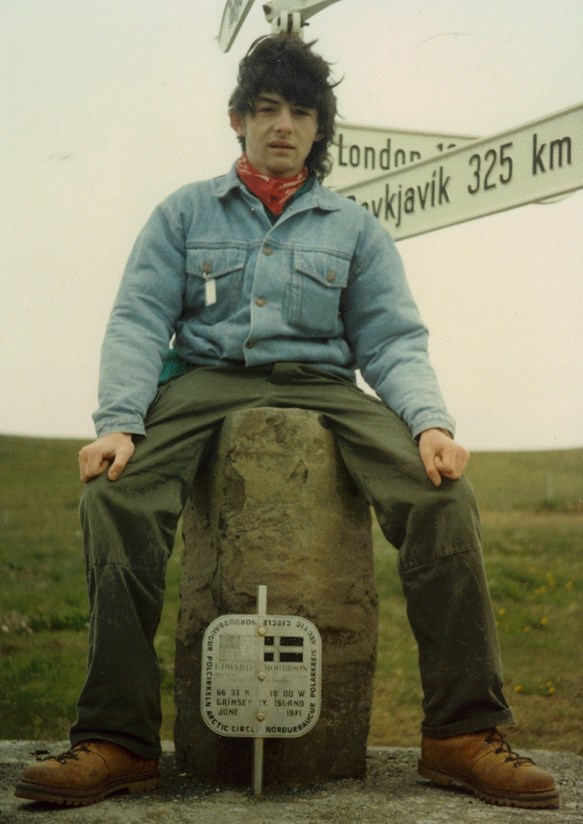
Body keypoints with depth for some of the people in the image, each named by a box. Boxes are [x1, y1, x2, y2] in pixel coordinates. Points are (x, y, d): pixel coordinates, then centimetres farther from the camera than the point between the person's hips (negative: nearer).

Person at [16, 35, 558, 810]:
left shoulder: (355, 228, 16)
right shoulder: (185, 213, 14)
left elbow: (393, 340, 7)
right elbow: (138, 322, 3)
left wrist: (430, 422, -14)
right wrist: (118, 422, -16)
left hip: (322, 385, 1)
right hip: (206, 380, -1)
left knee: (443, 494, -27)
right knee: (117, 494, -33)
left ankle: (464, 733, -24)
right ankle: (117, 740, -30)